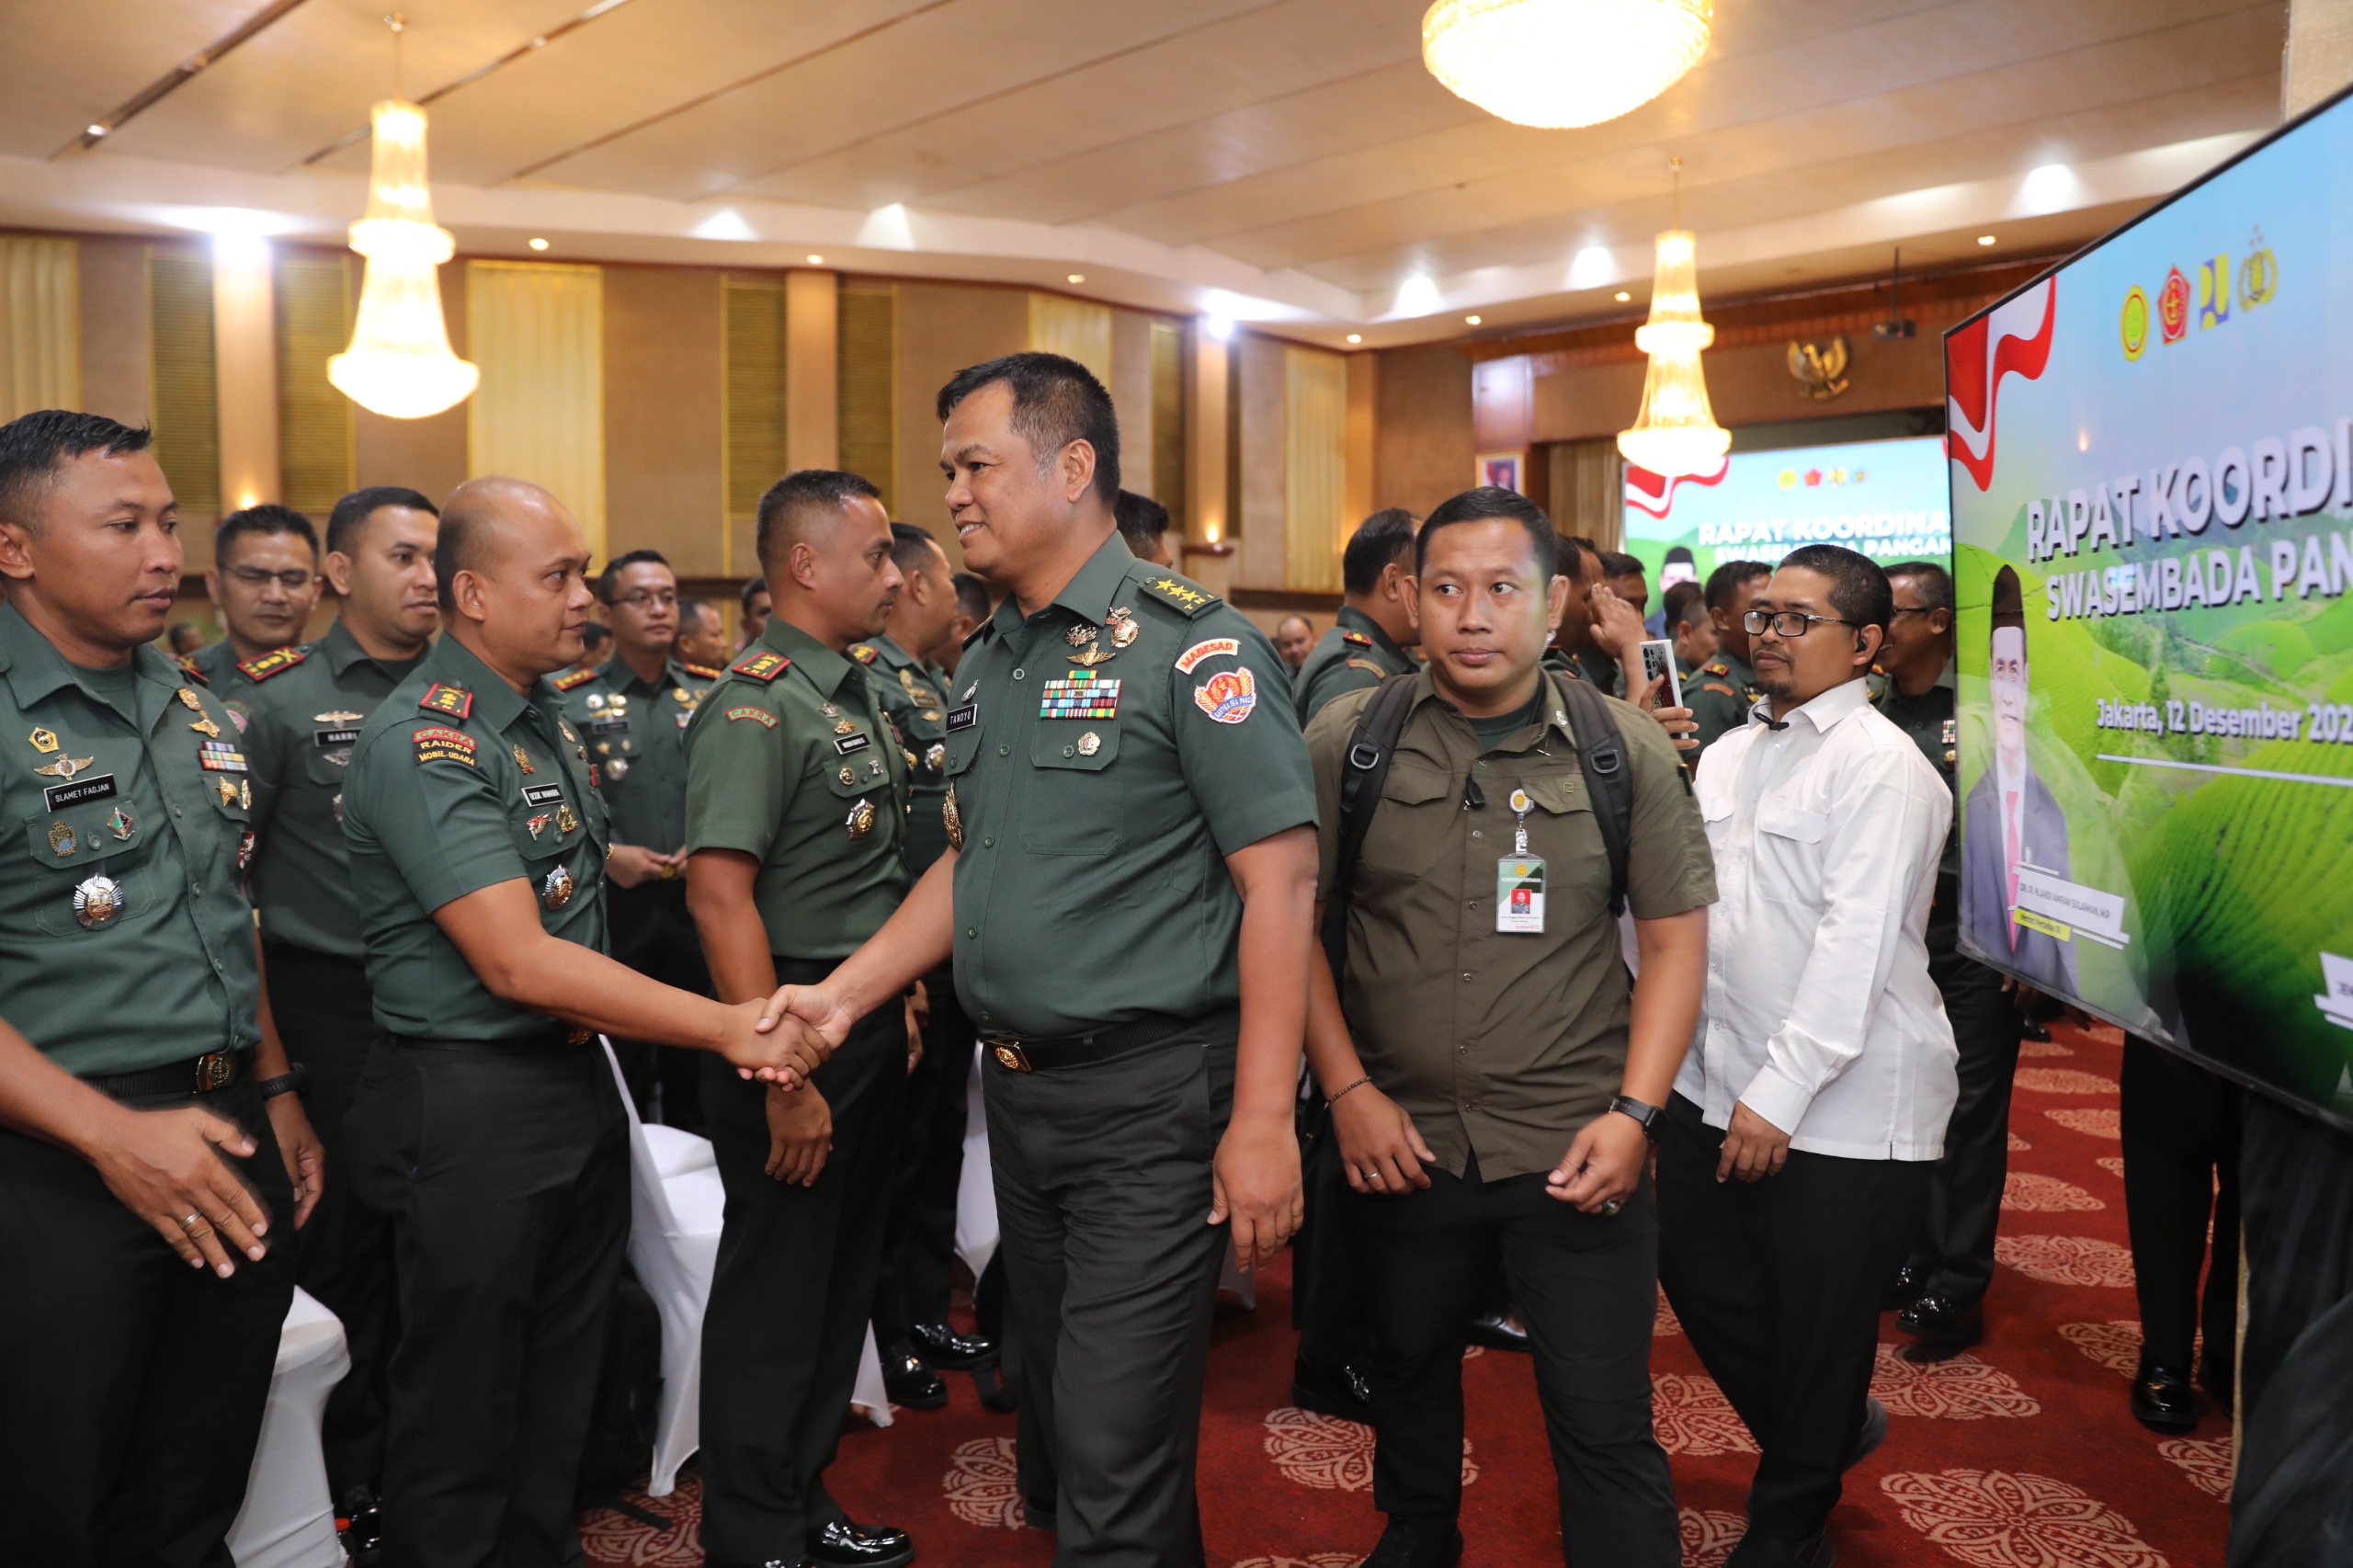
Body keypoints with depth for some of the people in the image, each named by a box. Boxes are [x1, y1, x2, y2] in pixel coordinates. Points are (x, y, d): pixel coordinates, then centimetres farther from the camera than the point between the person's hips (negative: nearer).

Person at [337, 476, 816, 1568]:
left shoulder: (547, 719, 9)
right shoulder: (423, 741, -19)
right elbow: (518, 963, -26)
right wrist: (727, 1028, -24)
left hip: (575, 1082, 8)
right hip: (470, 1104, -8)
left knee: (560, 1387, 21)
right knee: (462, 1412, 9)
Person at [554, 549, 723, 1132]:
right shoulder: (570, 700, 0)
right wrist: (605, 853, -14)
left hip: (701, 900, 2)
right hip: (612, 903, -2)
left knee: (698, 1062, 11)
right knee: (616, 1069, 8)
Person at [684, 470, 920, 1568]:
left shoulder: (858, 691, 11)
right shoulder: (756, 706, -17)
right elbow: (719, 894, -24)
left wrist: (899, 1000, 15)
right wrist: (781, 1078, -26)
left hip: (872, 1022, 9)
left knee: (843, 1279, 18)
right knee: (775, 1298, 5)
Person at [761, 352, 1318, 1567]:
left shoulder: (1190, 643, -14)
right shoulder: (987, 661, 11)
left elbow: (1280, 880, -17)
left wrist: (1263, 1120, -20)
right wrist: (841, 997, 8)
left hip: (1151, 1098, -8)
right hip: (1018, 1088, 8)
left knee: (1115, 1456, -1)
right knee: (1057, 1407, 22)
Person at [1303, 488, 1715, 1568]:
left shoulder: (1626, 751, -3)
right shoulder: (1344, 742, -4)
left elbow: (1675, 937, 0)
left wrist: (1634, 1112, -10)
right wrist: (1346, 1088, -8)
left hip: (1575, 1152, -1)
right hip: (1401, 1142, 2)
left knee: (1606, 1426, 4)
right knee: (1407, 1373, 23)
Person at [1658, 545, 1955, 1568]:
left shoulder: (1882, 766, -12)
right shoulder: (1728, 756, 12)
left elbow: (1856, 939, -19)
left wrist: (1781, 1094, -23)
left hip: (1841, 1108, -7)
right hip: (1713, 1082, 7)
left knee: (1817, 1324, 9)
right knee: (1698, 1274, 16)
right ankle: (1823, 1434, 44)